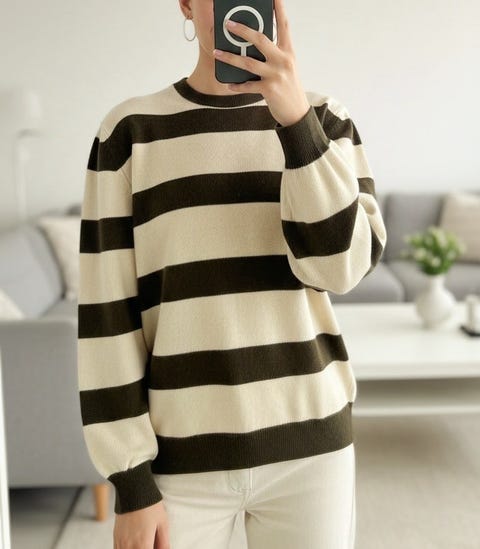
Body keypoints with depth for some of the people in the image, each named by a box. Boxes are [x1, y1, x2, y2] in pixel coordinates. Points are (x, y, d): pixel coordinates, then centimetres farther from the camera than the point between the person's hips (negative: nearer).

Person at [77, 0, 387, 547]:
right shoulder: (130, 130, -1)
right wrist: (130, 482, -7)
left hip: (308, 444, 2)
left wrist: (295, 116, -23)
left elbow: (342, 263, -11)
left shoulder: (326, 120, 5)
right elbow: (107, 312, -4)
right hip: (179, 454, -1)